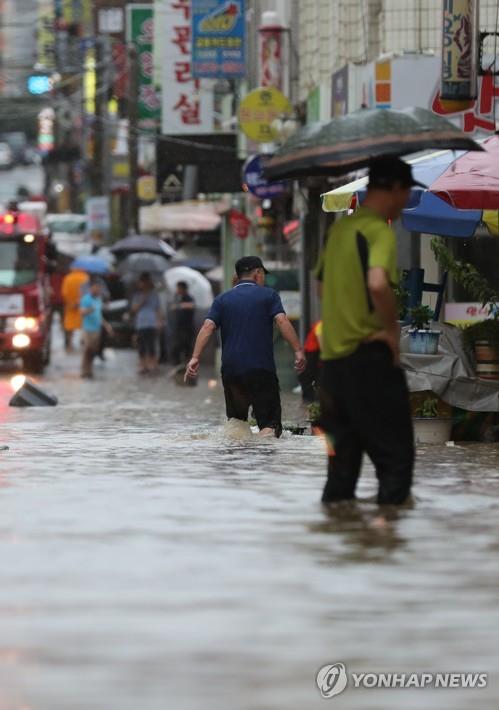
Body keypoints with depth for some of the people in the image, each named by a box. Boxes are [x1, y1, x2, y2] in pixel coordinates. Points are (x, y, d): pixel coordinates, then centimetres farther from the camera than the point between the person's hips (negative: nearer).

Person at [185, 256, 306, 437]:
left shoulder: (222, 300, 13)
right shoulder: (268, 295, 6)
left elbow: (208, 327, 0)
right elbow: (282, 321, -9)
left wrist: (195, 358, -6)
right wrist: (298, 351, -14)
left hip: (231, 370, 3)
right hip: (262, 369, -3)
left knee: (236, 416, 17)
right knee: (270, 422, -1)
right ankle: (267, 435, -33)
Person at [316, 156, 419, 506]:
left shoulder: (340, 228, 12)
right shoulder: (380, 230, -13)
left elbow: (322, 284, 27)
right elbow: (378, 283, -30)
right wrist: (392, 328, -16)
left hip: (334, 354, 8)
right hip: (368, 356, -8)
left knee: (345, 456, 14)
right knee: (396, 455, -2)